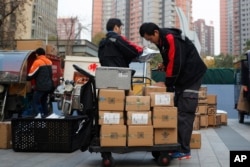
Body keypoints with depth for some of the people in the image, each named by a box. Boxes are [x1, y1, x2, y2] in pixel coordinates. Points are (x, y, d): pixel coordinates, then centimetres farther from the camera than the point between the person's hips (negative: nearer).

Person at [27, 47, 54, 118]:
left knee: (35, 103, -4)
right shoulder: (49, 62, 12)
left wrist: (26, 78, 10)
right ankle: (46, 116, 23)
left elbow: (31, 75, -8)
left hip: (40, 87, -8)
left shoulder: (37, 62, -11)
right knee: (44, 101, 20)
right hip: (48, 86, 8)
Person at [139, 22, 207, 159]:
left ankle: (184, 150, -6)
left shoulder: (171, 38, -21)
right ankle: (177, 145, 12)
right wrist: (168, 83, 2)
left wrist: (169, 85, -17)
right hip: (181, 77, 9)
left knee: (184, 113, -10)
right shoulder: (162, 40, 7)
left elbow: (176, 64, -24)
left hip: (191, 76, -9)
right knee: (176, 111, 7)